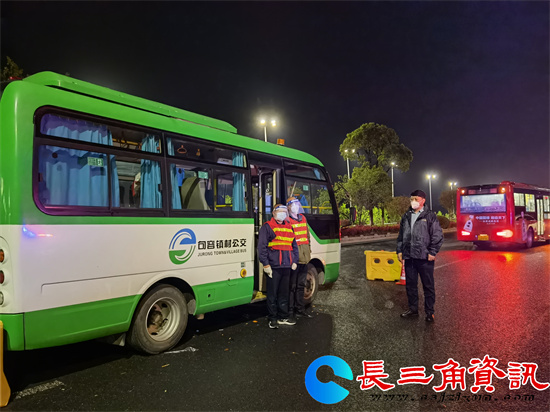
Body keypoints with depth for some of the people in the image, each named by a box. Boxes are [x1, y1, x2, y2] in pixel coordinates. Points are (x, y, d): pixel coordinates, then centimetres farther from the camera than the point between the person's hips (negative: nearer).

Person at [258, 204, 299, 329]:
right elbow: (262, 246, -6)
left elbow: (294, 245, 24)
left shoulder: (289, 227, 18)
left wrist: (294, 261, 15)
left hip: (286, 267, 6)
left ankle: (283, 317, 23)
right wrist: (265, 264, -12)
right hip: (273, 267, -6)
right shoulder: (267, 227, -1)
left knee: (284, 293, 13)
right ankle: (272, 319, 11)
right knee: (272, 294, 1)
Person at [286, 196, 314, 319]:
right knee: (292, 285, -2)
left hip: (304, 256, 7)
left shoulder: (303, 218, 16)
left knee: (301, 284, 15)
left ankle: (300, 308, 24)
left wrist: (309, 250, 19)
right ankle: (290, 310, 7)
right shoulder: (287, 220, -7)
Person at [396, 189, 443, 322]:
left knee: (428, 285, 5)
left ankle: (429, 312, 16)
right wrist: (399, 250, 10)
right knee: (410, 284, 12)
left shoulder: (430, 216, -3)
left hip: (424, 257, -5)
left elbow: (438, 236, -5)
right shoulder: (406, 216, 13)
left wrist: (432, 252, -10)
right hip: (408, 256, 5)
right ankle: (413, 309, 25)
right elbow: (401, 235, 18)